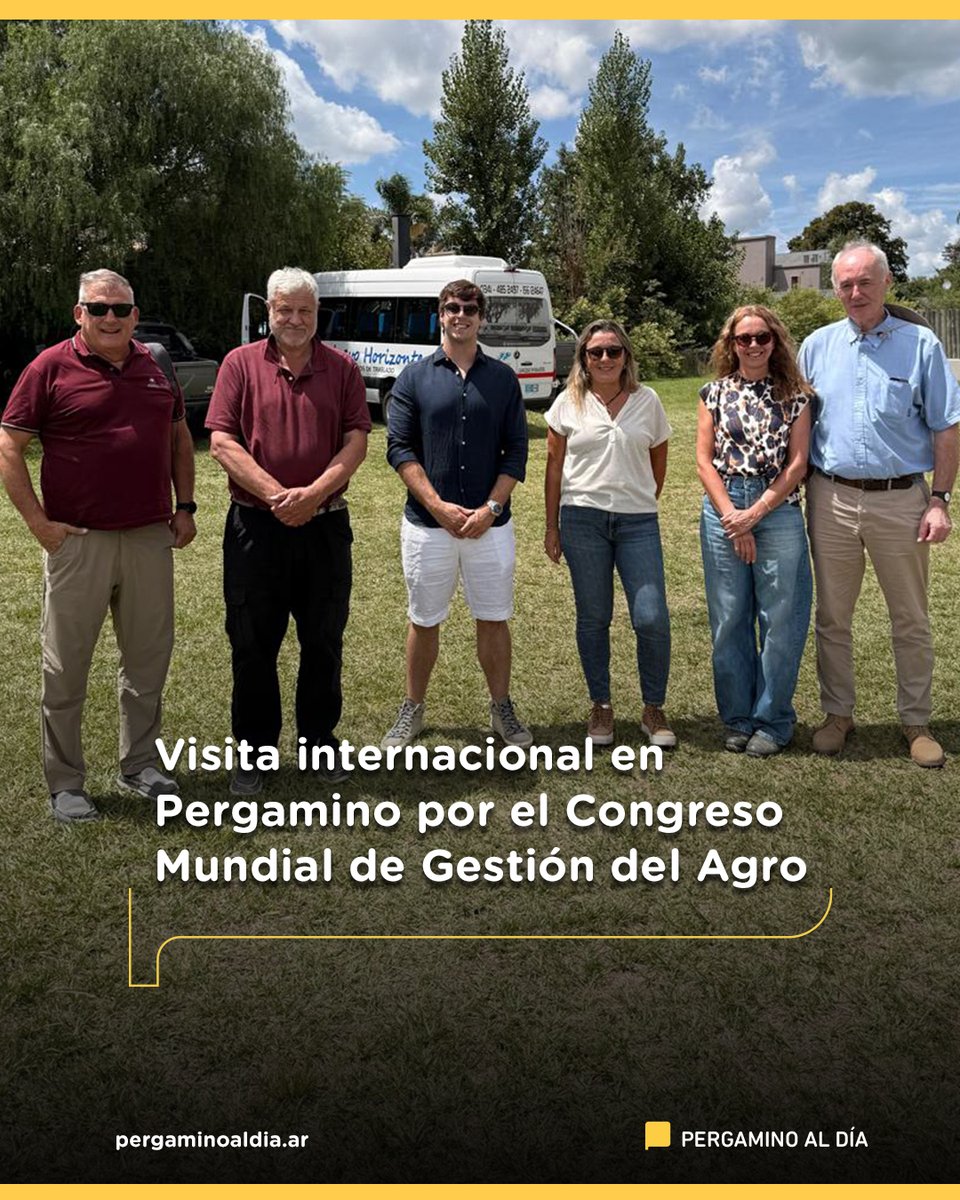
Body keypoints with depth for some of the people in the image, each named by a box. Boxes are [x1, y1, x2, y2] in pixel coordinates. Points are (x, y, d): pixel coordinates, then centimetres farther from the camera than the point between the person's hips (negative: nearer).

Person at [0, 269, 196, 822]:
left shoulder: (156, 366, 9)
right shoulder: (52, 367, -4)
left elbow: (180, 437, 19)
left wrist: (185, 506, 9)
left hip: (151, 539, 4)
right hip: (78, 542, -4)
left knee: (149, 659, 13)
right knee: (66, 667, 5)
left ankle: (140, 763, 29)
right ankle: (66, 783, 17)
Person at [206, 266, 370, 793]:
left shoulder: (342, 369, 6)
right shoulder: (241, 364, 2)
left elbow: (356, 441, -2)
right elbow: (221, 442, -6)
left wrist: (314, 493, -16)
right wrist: (275, 494, -16)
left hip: (325, 525, 1)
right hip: (255, 526, -1)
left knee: (323, 641, 11)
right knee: (252, 643, 6)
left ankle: (320, 740, 27)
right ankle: (254, 749, 20)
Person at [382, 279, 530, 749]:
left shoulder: (503, 378, 6)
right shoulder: (414, 377, 2)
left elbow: (516, 451, 3)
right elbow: (399, 448, -3)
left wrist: (491, 507, -9)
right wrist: (438, 506, -12)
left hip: (490, 524, 1)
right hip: (427, 524, -1)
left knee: (494, 619, 7)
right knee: (424, 621, 9)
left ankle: (502, 708, 22)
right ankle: (412, 709, 23)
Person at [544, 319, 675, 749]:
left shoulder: (647, 401, 6)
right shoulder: (569, 403, 4)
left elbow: (658, 462, 16)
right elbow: (554, 467, 6)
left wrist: (644, 503, 13)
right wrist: (552, 527, 5)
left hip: (638, 522, 1)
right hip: (583, 520, 0)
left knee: (652, 619, -6)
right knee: (593, 619, 7)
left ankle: (654, 709, 12)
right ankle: (601, 707, 21)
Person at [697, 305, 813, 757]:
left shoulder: (794, 395, 4)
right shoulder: (715, 392, 7)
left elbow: (797, 463, -2)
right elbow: (704, 460, 2)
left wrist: (755, 513, -10)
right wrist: (732, 517, -7)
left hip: (778, 512, -1)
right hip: (723, 512, 1)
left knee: (780, 619, 0)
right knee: (728, 619, 5)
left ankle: (772, 721, 13)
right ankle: (737, 719, 18)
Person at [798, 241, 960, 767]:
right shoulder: (817, 346, 6)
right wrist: (797, 492, 3)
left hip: (901, 500, -2)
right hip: (832, 499, 2)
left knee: (910, 620, 8)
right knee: (832, 617, 9)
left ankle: (917, 722, 20)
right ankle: (837, 713, 23)